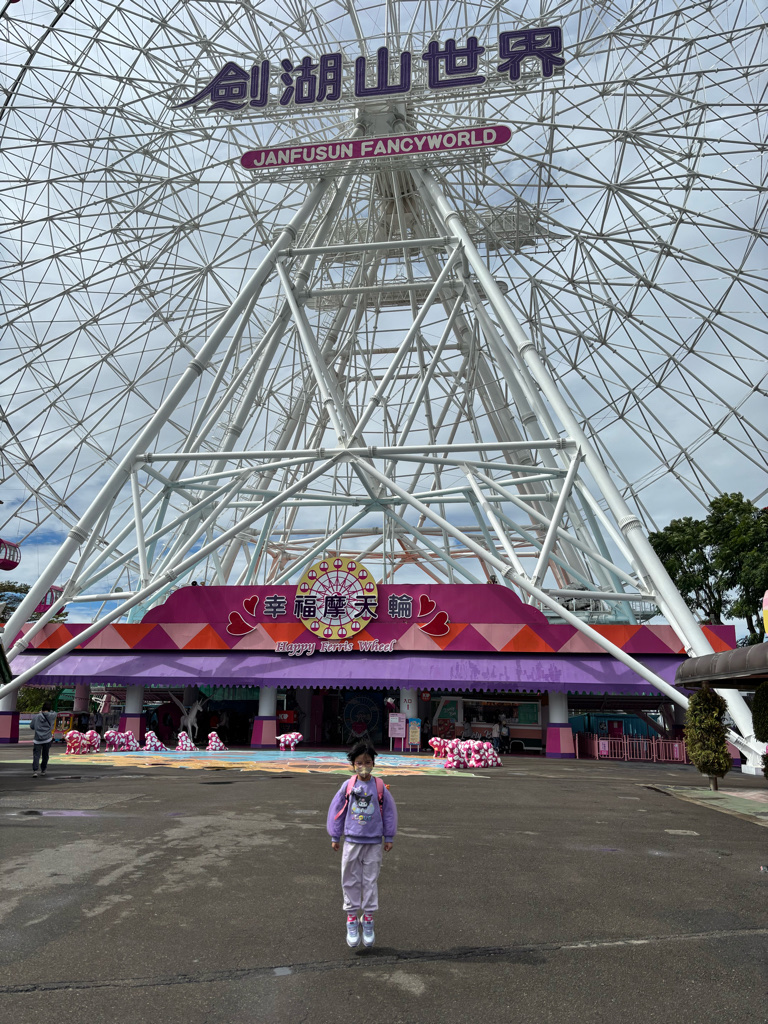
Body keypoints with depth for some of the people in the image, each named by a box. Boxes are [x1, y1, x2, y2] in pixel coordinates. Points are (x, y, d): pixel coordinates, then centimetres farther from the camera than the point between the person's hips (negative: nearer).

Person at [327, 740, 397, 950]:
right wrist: (335, 837, 7)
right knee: (350, 881, 6)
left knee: (370, 881, 6)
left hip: (373, 843, 0)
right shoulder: (348, 786, -5)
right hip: (352, 842, 0)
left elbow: (389, 812, 4)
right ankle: (352, 920, 17)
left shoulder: (380, 787, -5)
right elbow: (336, 810, 3)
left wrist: (389, 838, 7)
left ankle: (368, 919, 20)